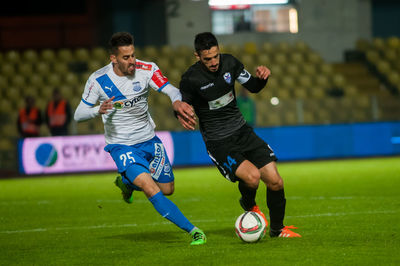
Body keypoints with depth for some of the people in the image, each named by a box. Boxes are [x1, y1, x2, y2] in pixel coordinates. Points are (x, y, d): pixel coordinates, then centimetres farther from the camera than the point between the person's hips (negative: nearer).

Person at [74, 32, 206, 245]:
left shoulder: (146, 69, -11)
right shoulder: (98, 80, -15)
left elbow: (170, 90, -20)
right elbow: (78, 114, -9)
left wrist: (177, 102, -44)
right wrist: (99, 110, -31)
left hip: (149, 140, 4)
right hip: (121, 146, -4)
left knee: (167, 189, 15)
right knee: (151, 190, -23)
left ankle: (125, 182, 43)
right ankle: (192, 230, -18)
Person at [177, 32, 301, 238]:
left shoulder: (229, 62, -4)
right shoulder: (191, 79, -16)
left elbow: (253, 87, 9)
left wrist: (261, 77, -13)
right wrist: (181, 115, -24)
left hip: (242, 131, 5)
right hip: (218, 143, -5)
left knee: (275, 182, -4)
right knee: (252, 176, -26)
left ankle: (277, 229, 20)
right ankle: (249, 205, 10)